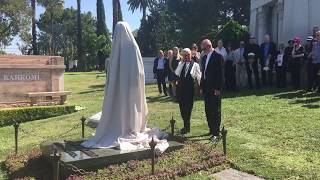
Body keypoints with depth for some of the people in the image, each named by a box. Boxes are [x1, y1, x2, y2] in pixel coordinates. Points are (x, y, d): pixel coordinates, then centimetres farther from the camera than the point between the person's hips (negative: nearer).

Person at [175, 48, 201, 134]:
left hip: (189, 88, -4)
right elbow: (176, 73, 2)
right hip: (181, 87, 4)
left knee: (188, 107, -4)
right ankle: (186, 125, 24)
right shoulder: (181, 64, 12)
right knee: (182, 106, 9)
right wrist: (181, 63, -4)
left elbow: (199, 77, 1)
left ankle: (186, 126, 6)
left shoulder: (195, 65, 1)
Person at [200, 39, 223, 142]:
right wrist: (202, 86, 12)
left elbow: (220, 73, -13)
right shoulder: (204, 57, 14)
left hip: (215, 89, -8)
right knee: (208, 110, 11)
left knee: (215, 111, -3)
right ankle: (211, 130, 22)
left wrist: (218, 88, -16)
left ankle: (216, 133, 1)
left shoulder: (218, 57, -9)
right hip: (206, 88, 8)